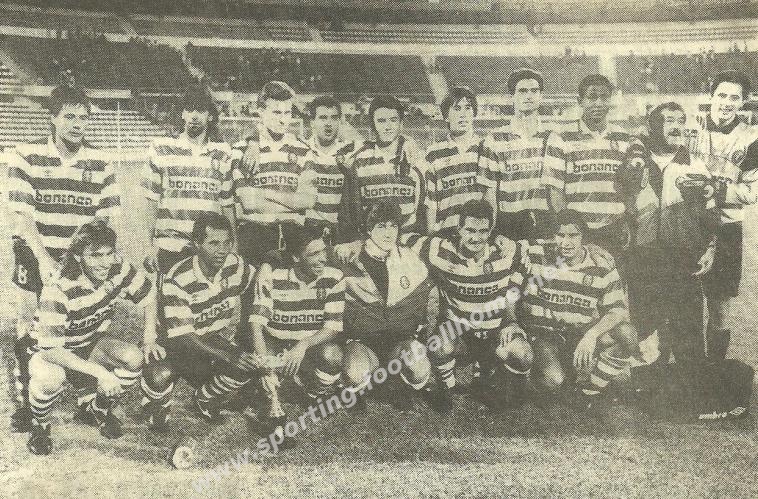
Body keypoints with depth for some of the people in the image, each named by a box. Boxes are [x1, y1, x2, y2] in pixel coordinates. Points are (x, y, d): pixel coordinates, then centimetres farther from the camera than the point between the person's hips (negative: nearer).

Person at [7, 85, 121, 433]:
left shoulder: (100, 164, 1)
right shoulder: (26, 156, -5)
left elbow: (106, 219, 2)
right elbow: (23, 215, -9)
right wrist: (44, 261, -18)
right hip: (36, 257, -1)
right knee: (30, 332, 1)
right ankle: (26, 401, 19)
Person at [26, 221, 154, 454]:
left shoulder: (119, 269, -19)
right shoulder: (58, 291, -33)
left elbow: (149, 297, -2)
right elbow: (50, 349, -33)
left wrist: (149, 340, -12)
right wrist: (99, 372, -38)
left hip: (91, 344, 5)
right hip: (51, 353, -4)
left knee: (134, 358, -24)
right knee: (50, 379, -39)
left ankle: (98, 408, 6)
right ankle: (40, 427, -3)